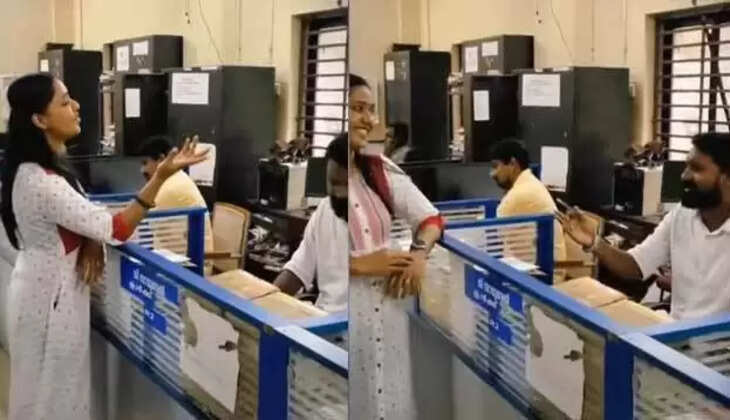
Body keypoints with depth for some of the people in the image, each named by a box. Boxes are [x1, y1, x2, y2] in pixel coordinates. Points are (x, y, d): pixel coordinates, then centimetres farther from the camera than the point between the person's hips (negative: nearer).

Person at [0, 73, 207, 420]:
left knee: (47, 390, 24)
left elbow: (73, 215, 16)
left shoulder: (34, 168, 2)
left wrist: (91, 241, -7)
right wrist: (161, 176, -34)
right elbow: (116, 229, -27)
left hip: (46, 287, 9)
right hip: (52, 296, -9)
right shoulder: (42, 183, -30)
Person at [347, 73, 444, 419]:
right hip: (353, 315, -5)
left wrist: (420, 252, -6)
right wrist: (362, 265, -16)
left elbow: (430, 218, 13)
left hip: (388, 312, 5)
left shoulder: (381, 170, 7)